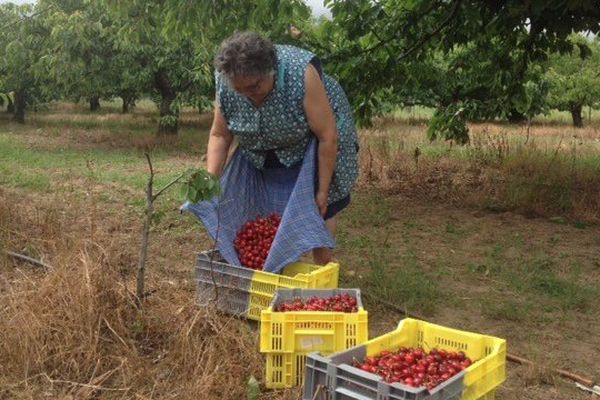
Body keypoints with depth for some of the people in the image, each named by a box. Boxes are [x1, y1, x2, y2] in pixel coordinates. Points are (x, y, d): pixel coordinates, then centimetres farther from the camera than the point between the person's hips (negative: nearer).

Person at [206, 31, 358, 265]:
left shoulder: (301, 74, -35)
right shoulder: (224, 83, -22)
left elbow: (327, 137, -29)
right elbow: (219, 135, -10)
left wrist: (323, 190, -25)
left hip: (312, 144, -4)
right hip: (265, 151, 4)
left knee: (319, 208, -3)